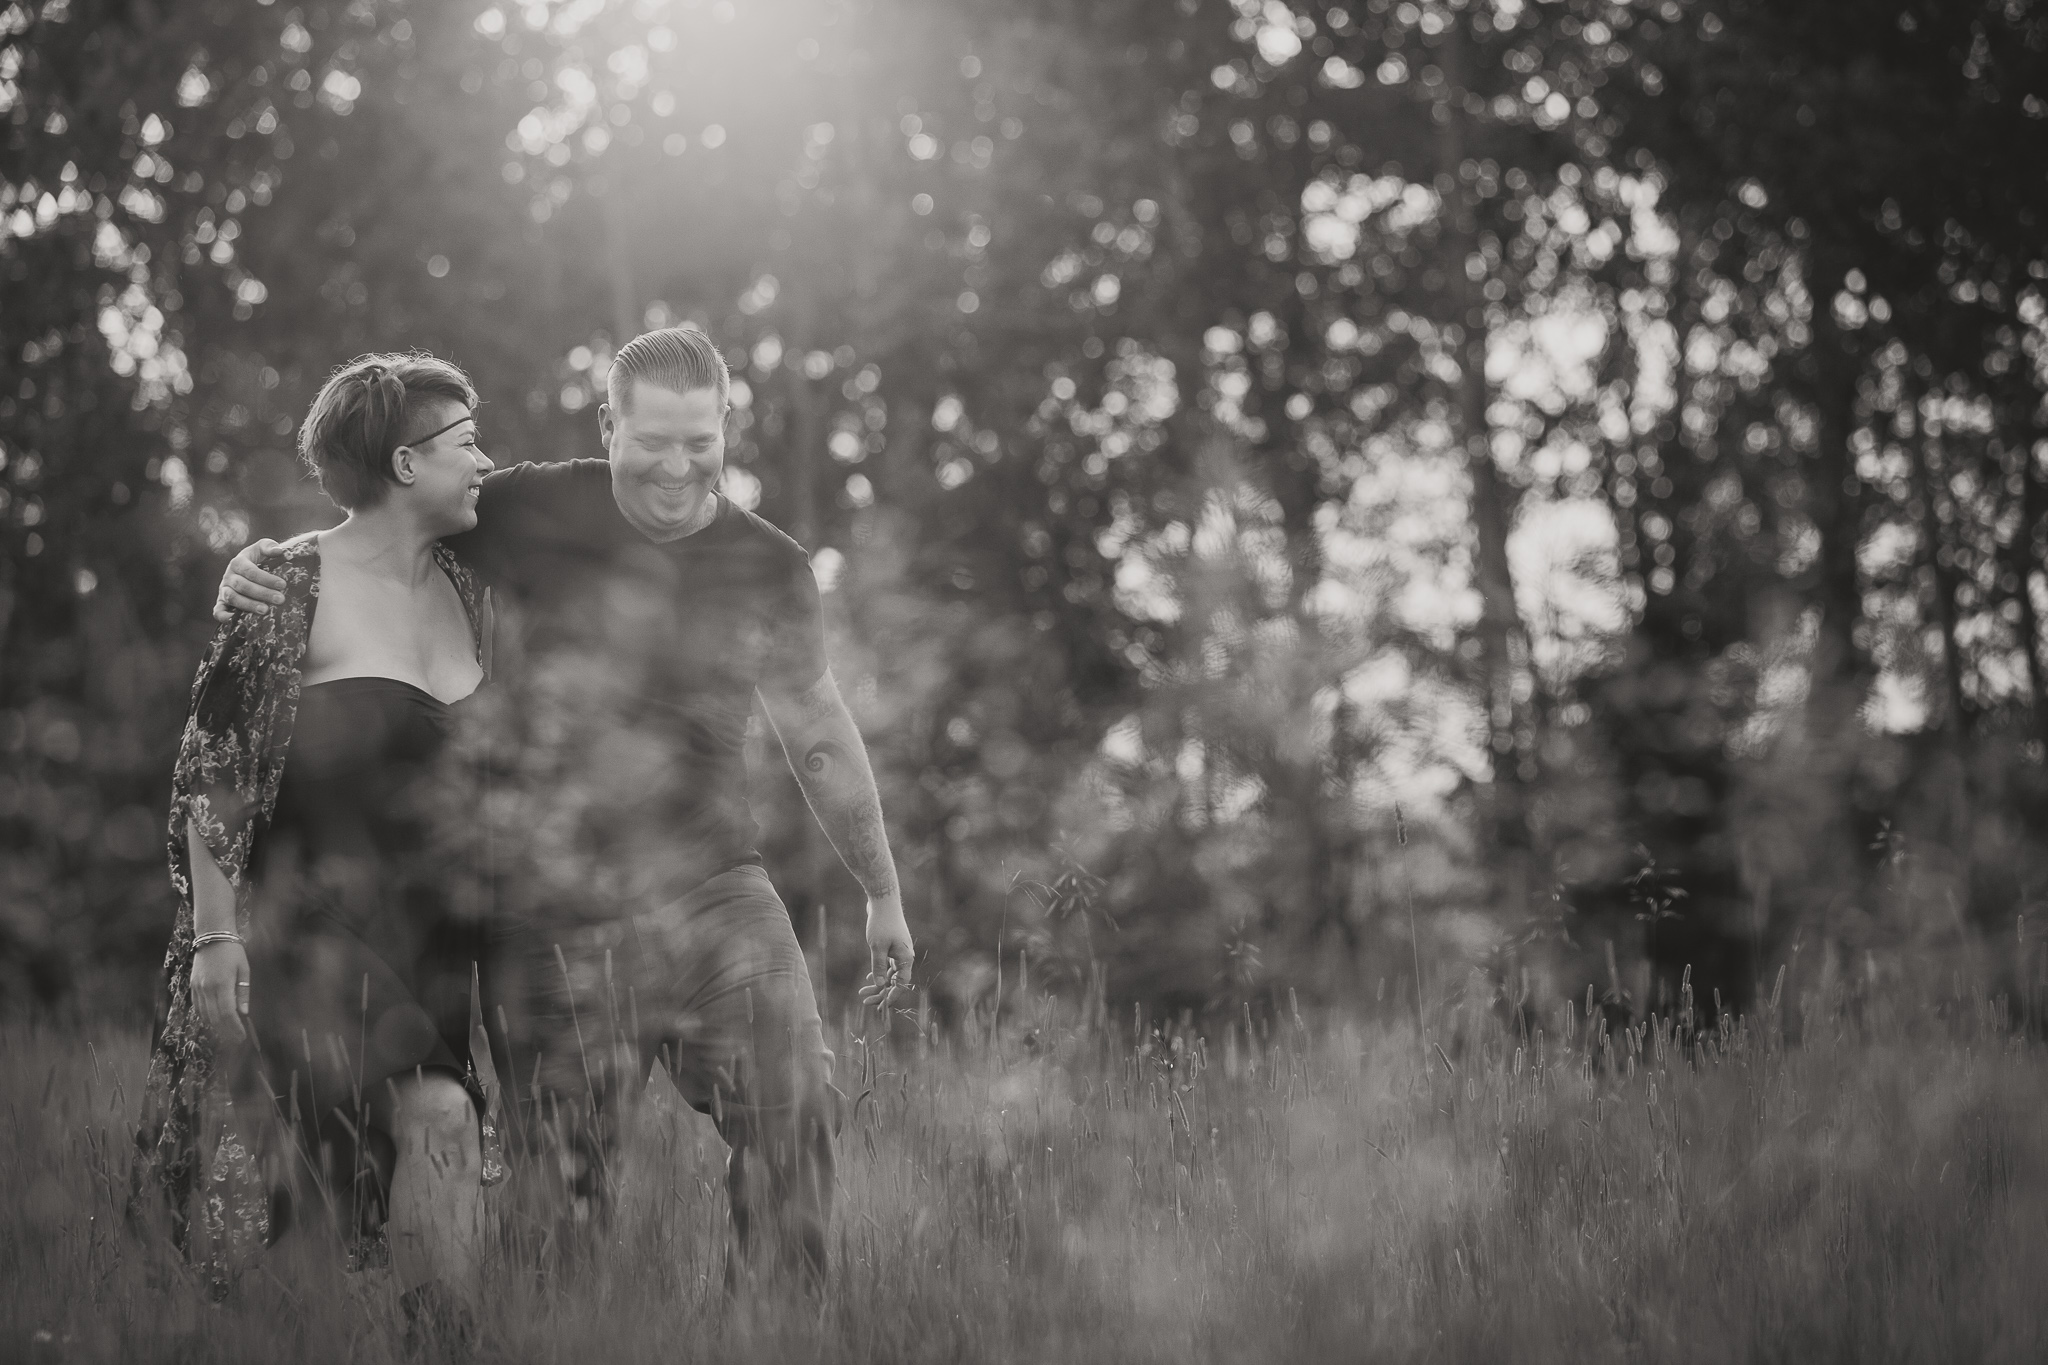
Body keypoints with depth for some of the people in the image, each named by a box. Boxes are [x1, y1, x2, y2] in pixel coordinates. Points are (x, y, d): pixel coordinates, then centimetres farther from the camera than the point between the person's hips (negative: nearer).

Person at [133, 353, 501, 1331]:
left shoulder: (464, 591, 12)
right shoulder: (290, 586, -7)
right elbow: (212, 771, -7)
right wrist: (215, 934, -12)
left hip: (432, 930, 6)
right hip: (314, 917, -6)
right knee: (438, 1114, -20)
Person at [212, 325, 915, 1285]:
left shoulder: (768, 568, 4)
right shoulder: (528, 516, -1)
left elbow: (820, 739, 16)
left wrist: (884, 892, 22)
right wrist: (257, 567, -11)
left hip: (712, 894, 1)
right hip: (558, 918, 0)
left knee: (793, 1106, -16)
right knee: (562, 1180, 2)